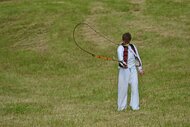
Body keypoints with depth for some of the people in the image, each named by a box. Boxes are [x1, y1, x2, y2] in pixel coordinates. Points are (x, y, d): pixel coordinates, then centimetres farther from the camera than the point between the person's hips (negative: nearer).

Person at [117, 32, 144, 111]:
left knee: (134, 87, 1)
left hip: (132, 69, 2)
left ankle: (135, 106, 14)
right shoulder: (120, 48, -13)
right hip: (123, 70, -2)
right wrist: (123, 63, -53)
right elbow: (120, 57, -32)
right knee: (122, 87, 5)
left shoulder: (133, 47, -2)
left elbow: (137, 57, 9)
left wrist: (140, 69, 14)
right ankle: (122, 106, 22)